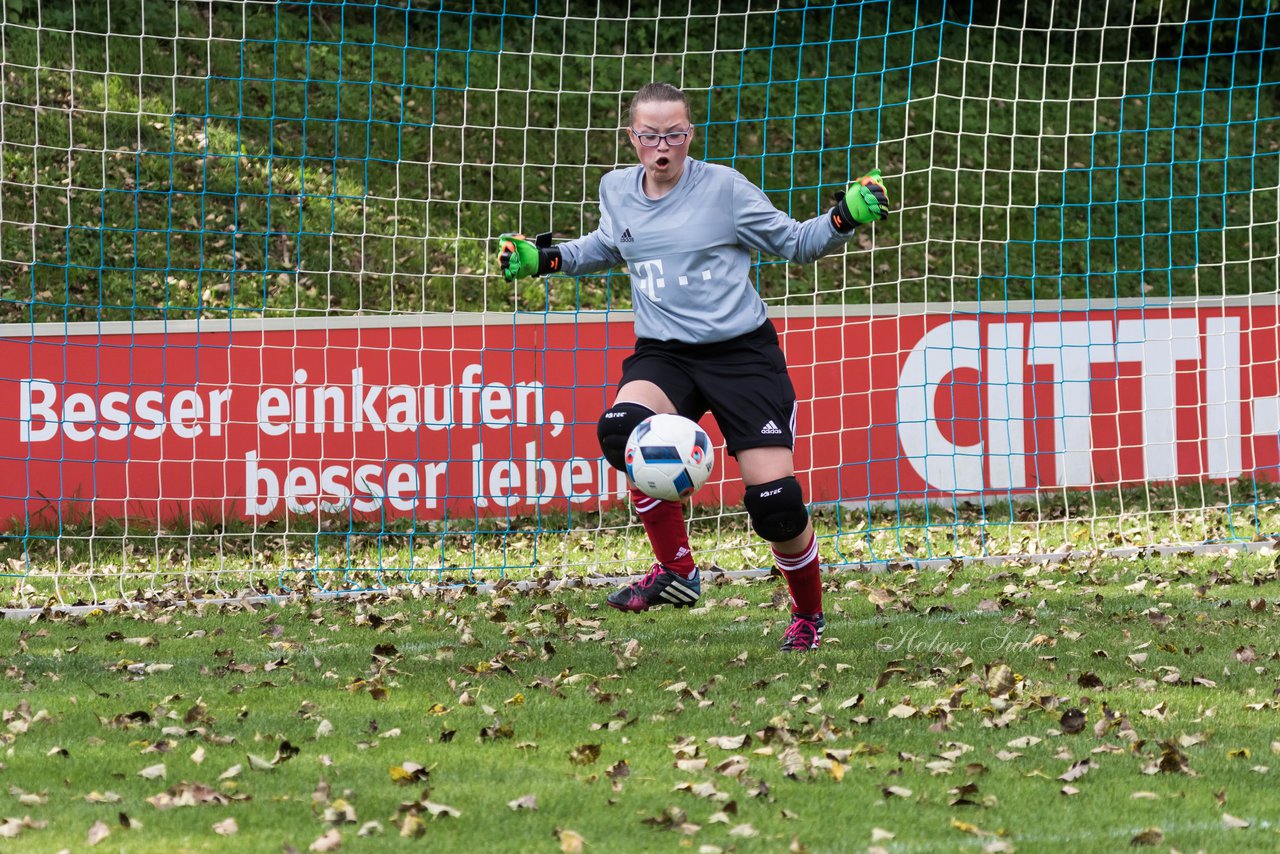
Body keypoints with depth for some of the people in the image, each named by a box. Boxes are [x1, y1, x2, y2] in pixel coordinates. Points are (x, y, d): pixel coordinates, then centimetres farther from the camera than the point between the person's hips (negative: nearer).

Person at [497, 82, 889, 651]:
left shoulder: (723, 187, -6)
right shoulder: (616, 191, 5)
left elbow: (794, 243, 2)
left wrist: (845, 217, -14)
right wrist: (544, 258, 17)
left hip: (741, 352, -3)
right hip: (663, 354, 3)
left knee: (775, 501, -11)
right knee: (622, 428, -32)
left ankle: (808, 615, 18)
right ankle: (676, 572, -18)